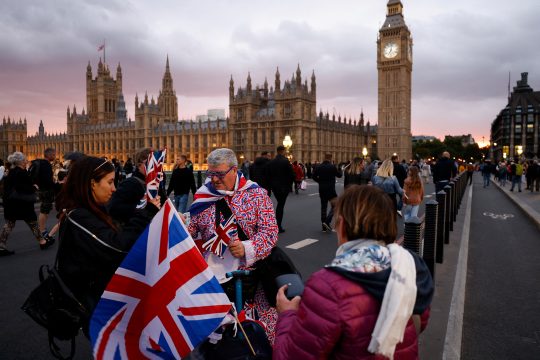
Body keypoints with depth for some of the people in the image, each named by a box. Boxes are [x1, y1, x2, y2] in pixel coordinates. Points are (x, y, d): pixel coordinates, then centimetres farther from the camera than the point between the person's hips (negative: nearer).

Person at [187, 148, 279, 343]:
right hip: (213, 271, 2)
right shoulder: (203, 196, 5)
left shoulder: (255, 194, -3)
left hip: (251, 267, -2)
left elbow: (270, 230, -8)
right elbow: (191, 228, 12)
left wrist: (247, 248, -22)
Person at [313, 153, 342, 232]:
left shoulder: (318, 167, 2)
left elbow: (314, 176, 2)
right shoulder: (332, 167, -11)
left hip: (322, 189, 6)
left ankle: (324, 227, 14)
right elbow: (339, 175, 1)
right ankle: (327, 221, -18)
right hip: (330, 189, -6)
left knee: (323, 207, 11)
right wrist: (341, 172, 22)